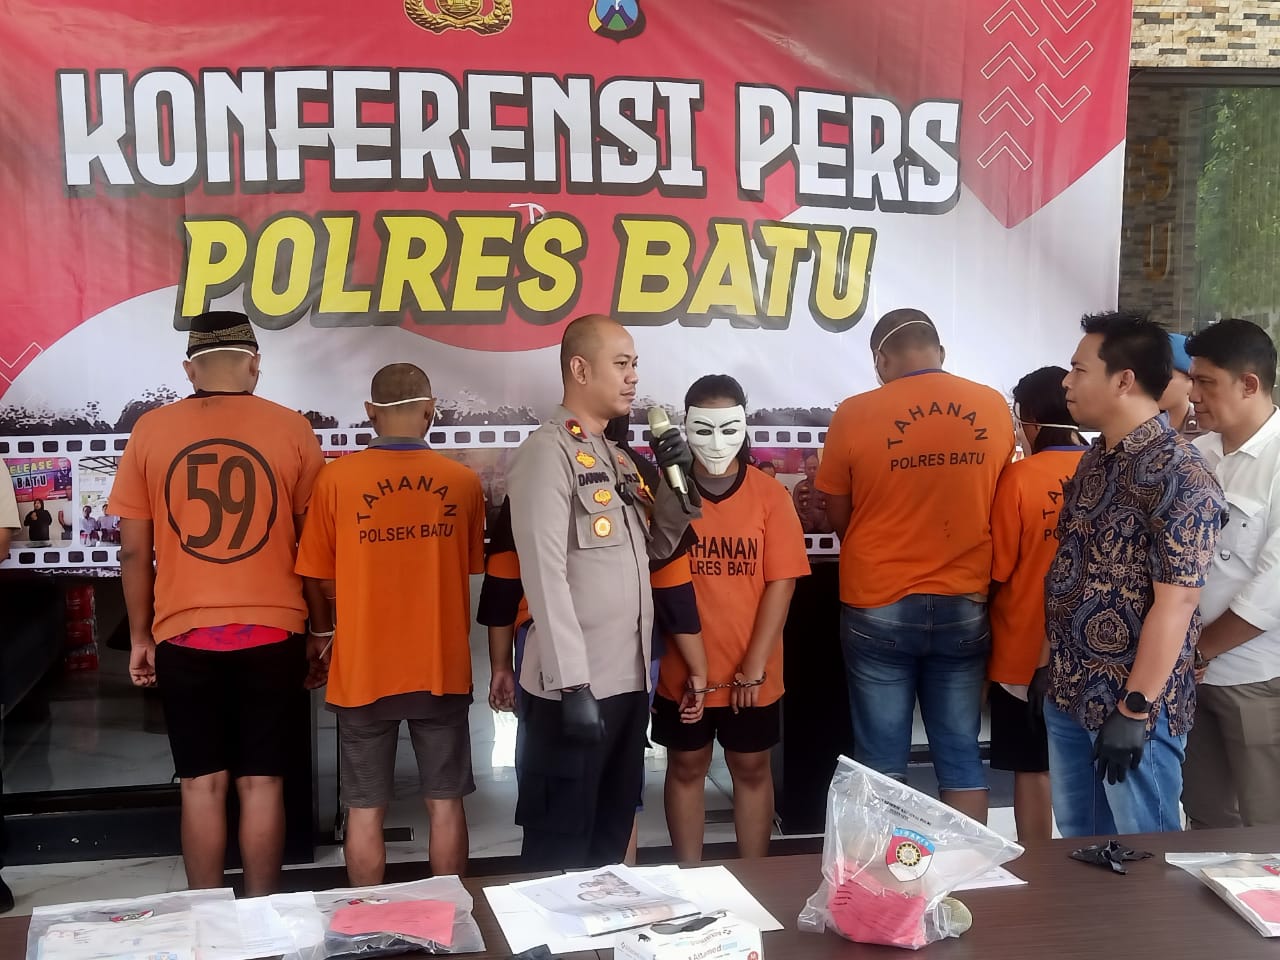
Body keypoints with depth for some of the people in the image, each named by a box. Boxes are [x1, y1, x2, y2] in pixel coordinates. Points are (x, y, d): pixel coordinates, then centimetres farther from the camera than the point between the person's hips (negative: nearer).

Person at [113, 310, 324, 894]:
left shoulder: (150, 431, 1)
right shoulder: (292, 430, -2)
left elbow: (134, 549, 2)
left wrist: (139, 637, 12)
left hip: (184, 634, 1)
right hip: (272, 632, 0)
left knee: (201, 782, 9)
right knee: (261, 781, 7)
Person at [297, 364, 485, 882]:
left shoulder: (337, 478, -8)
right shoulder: (463, 481, -3)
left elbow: (316, 575, 1)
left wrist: (323, 634, 20)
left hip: (363, 668, -1)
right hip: (442, 666, 1)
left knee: (365, 810, 10)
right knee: (445, 803, 13)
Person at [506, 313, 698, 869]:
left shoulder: (617, 456, 14)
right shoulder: (548, 451, -12)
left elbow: (659, 546, 19)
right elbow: (545, 573, -19)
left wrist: (676, 481, 2)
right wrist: (573, 683, -22)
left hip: (628, 678, 8)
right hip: (575, 686, -8)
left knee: (611, 834, 17)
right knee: (560, 844, 3)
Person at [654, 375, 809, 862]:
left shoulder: (770, 494, -5)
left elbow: (781, 582, -6)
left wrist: (753, 667, -10)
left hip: (753, 672, 1)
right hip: (681, 668, 0)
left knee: (752, 768, 14)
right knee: (686, 768, 14)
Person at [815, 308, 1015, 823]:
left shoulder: (855, 414, -8)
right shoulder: (994, 409, 0)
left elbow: (839, 518, 2)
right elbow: (995, 504, 13)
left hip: (879, 608, -2)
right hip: (965, 606, 2)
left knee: (882, 763, 8)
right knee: (961, 756, 11)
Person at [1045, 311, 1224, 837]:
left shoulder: (1178, 473, -18)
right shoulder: (1094, 461, 9)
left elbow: (1176, 600, -21)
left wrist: (1135, 707, -21)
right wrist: (1055, 669, 15)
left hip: (1132, 704, -8)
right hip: (1069, 693, 8)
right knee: (1077, 843, 19)